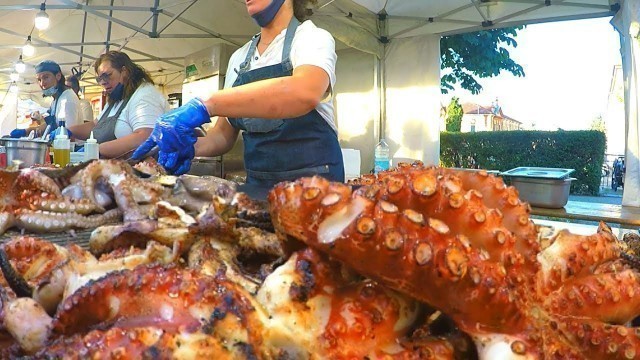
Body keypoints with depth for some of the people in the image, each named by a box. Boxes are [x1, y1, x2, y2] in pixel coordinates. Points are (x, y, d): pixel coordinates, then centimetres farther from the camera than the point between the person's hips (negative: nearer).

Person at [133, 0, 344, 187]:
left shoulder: (313, 38, -4)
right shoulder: (239, 58, 11)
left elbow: (305, 93, -28)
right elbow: (225, 135, 12)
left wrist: (205, 105, -32)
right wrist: (191, 146, -10)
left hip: (312, 181, -4)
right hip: (257, 182, 5)